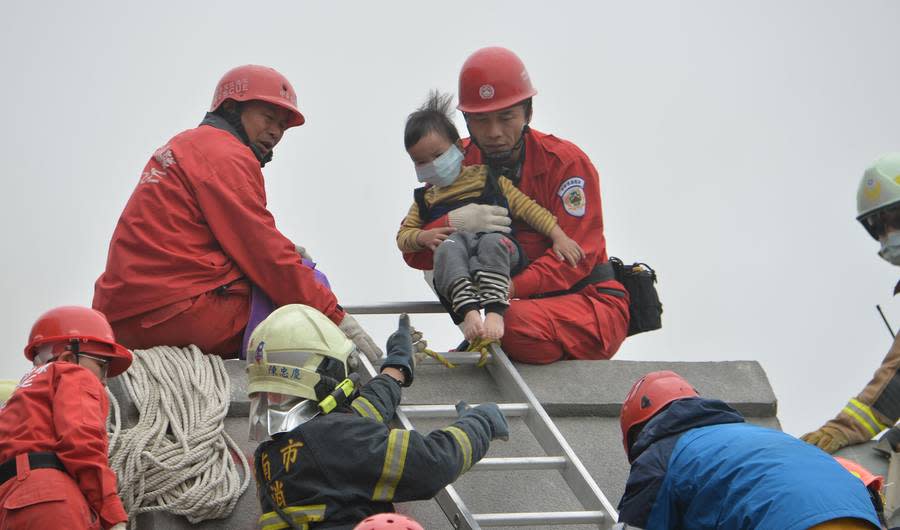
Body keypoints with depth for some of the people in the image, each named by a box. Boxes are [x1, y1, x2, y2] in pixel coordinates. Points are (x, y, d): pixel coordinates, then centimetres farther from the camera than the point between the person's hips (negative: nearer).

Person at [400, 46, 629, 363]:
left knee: (518, 323, -34)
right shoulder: (459, 164, 1)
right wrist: (453, 223, -28)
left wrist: (512, 287, -34)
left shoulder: (566, 162, -11)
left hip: (590, 301, -5)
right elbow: (413, 253, -6)